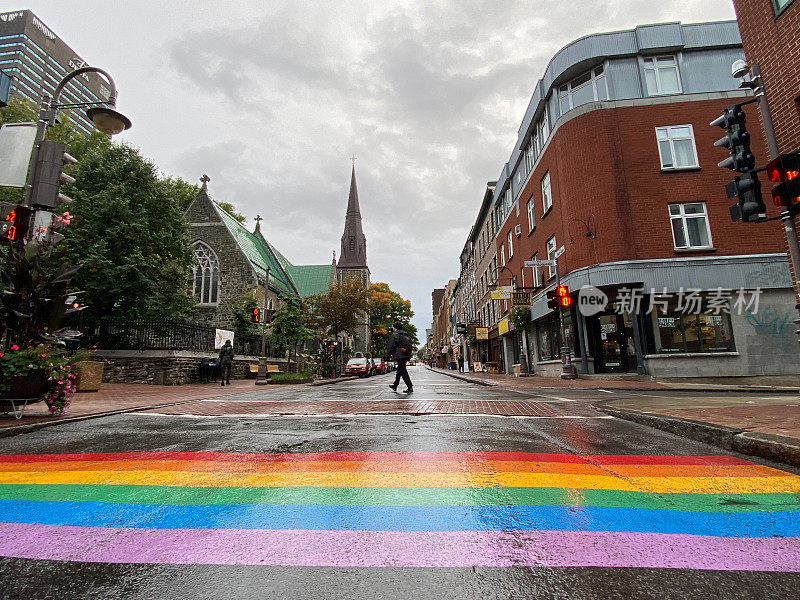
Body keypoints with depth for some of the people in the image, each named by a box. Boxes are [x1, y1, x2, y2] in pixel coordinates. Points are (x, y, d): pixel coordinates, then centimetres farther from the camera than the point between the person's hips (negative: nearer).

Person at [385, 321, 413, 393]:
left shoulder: (394, 335, -7)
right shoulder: (406, 335, 17)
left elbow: (390, 346, -10)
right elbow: (409, 346, 22)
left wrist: (387, 356, -4)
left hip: (400, 356, -8)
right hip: (407, 356, 8)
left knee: (403, 371, -6)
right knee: (399, 370, 20)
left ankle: (410, 387, -10)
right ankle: (395, 386, 32)